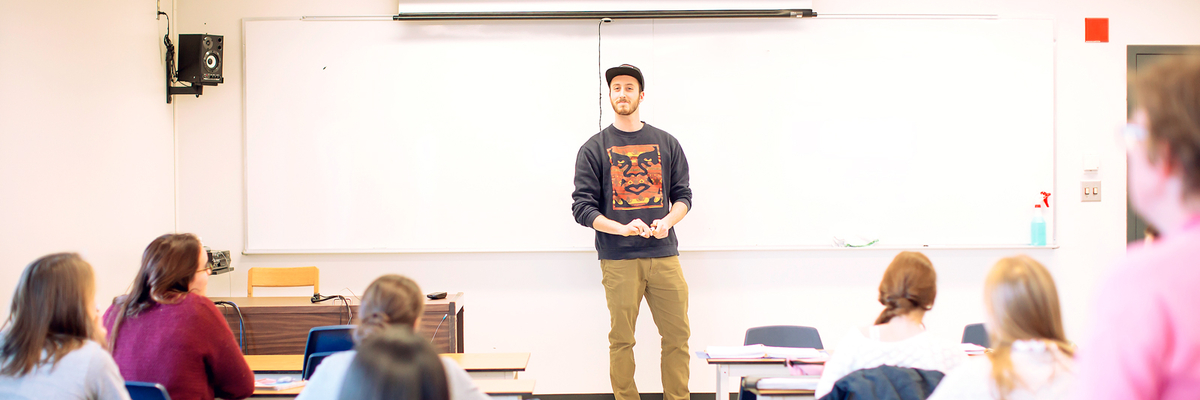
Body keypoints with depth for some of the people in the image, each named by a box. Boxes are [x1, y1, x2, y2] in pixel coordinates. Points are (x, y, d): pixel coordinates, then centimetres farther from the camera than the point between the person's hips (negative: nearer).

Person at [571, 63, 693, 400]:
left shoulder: (667, 144, 12)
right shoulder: (595, 149, 5)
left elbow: (683, 195, 15)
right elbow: (582, 207, 1)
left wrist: (667, 221, -7)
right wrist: (622, 228, -14)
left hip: (664, 255, 2)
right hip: (618, 260, -2)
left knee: (677, 336, 2)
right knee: (622, 340, 0)